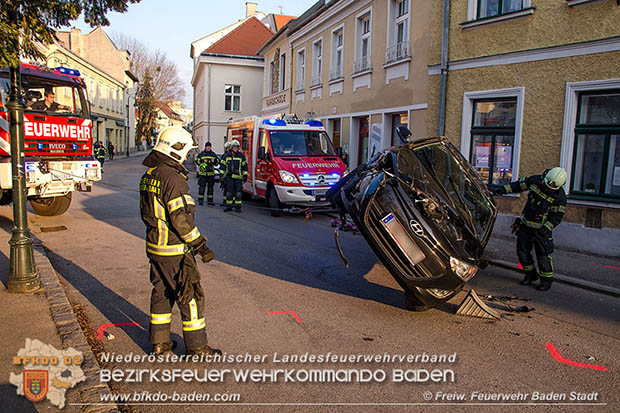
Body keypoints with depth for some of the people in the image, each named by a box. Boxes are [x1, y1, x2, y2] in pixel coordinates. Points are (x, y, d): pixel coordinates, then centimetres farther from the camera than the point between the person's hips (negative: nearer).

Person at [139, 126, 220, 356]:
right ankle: (196, 347, 11)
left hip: (154, 246, 9)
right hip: (174, 251, -9)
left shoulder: (148, 176, 9)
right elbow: (181, 219, -24)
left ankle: (159, 343, 29)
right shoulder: (173, 179, -21)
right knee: (190, 296, 2)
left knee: (161, 293, 18)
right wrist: (200, 245, -17)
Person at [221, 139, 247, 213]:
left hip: (238, 177, -1)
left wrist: (245, 175, 3)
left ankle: (238, 207, 3)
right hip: (229, 177, 2)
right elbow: (223, 165, 14)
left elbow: (245, 166, 9)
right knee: (229, 192, 3)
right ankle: (229, 206, 10)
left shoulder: (241, 156, 6)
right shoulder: (226, 156, 10)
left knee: (238, 192, -3)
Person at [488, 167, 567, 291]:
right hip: (525, 225, 4)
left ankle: (547, 280, 15)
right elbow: (518, 185, 7)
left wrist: (545, 229, -22)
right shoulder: (535, 180, -6)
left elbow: (557, 216, -12)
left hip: (541, 228, -4)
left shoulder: (560, 196, -15)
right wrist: (501, 189, 0)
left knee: (543, 255, -3)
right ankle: (530, 275, 26)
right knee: (522, 252, 7)